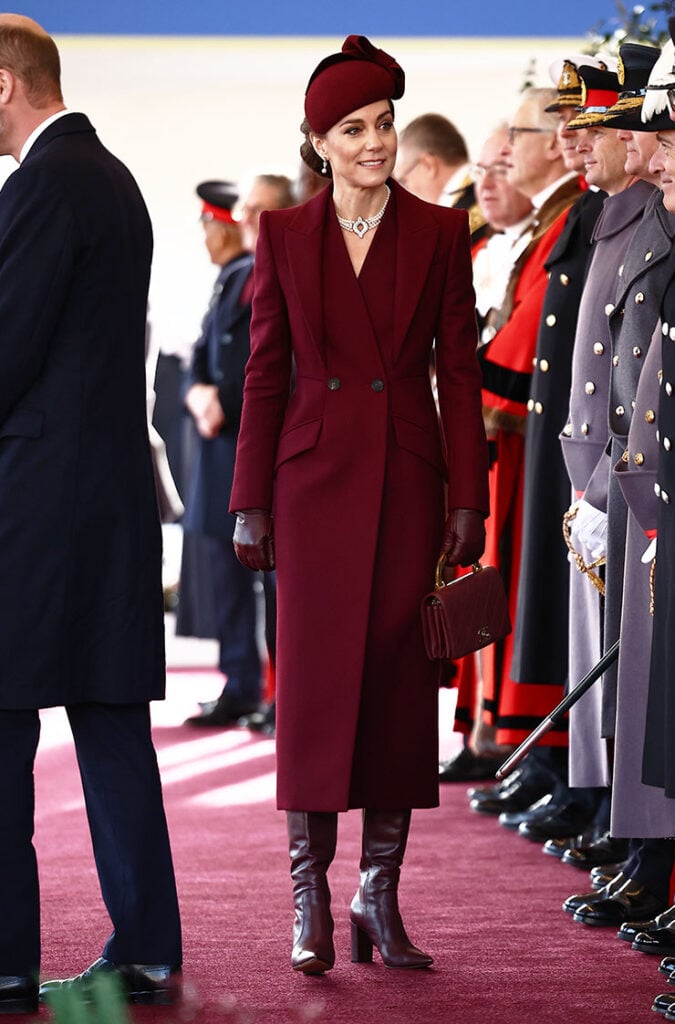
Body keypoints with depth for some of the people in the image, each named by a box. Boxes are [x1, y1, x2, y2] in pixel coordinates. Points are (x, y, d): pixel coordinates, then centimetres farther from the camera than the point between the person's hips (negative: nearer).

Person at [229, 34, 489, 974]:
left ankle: (381, 898, 8)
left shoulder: (439, 233, 4)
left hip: (409, 481, 1)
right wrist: (253, 502, 2)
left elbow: (460, 373, 4)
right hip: (317, 476, 0)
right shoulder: (285, 236, 5)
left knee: (401, 684, 1)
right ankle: (311, 902, 3)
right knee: (316, 683, -3)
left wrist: (467, 499, -2)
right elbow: (266, 375, 6)